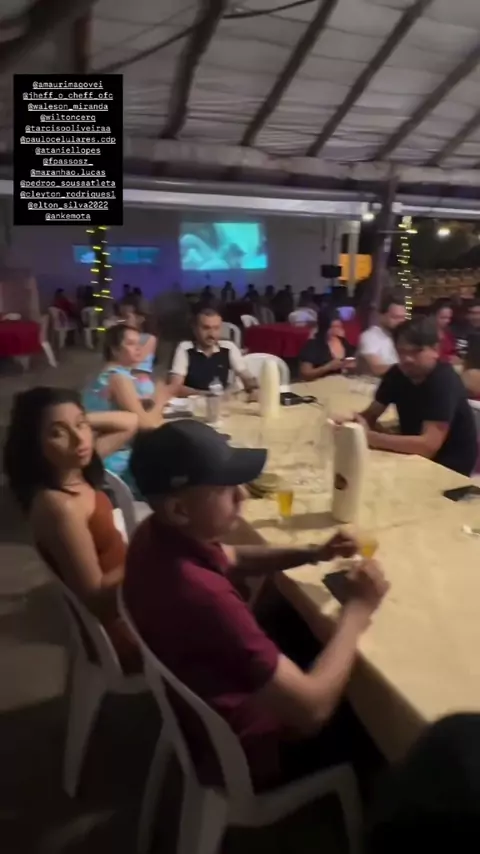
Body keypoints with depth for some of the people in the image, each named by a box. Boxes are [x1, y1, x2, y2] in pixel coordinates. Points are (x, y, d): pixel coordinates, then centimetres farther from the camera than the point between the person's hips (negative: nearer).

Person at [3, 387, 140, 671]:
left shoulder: (76, 469, -7)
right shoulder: (59, 506, -31)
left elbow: (130, 422, 5)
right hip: (115, 619, -8)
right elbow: (94, 592, -25)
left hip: (119, 589, 8)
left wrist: (84, 420, -10)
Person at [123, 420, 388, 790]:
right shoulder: (202, 596, -41)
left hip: (201, 708, 7)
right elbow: (311, 709, -34)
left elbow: (232, 560, 7)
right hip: (243, 752, -7)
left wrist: (312, 554, -7)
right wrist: (358, 610, -22)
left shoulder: (158, 535, -14)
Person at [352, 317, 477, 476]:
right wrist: (358, 422, -24)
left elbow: (428, 446, -33)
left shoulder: (445, 381, -25)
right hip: (413, 454, 6)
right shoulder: (397, 374, -6)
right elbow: (370, 415, 0)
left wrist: (369, 437, -34)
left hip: (449, 466, -6)